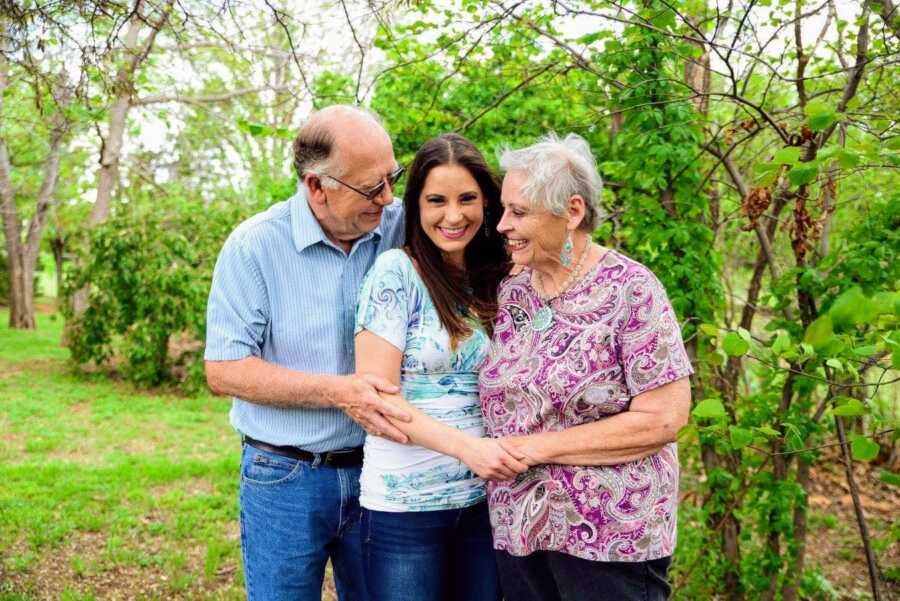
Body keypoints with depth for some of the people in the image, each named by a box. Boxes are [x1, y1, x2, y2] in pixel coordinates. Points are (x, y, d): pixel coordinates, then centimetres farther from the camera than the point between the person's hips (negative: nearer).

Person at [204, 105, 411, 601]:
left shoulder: (402, 228, -5)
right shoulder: (255, 246, -13)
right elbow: (224, 370, -13)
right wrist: (338, 392, -23)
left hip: (377, 470, 3)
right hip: (285, 479, -2)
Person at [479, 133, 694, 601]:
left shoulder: (630, 290, -13)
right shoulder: (508, 291, 4)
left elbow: (664, 418, -18)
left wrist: (536, 446, -17)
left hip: (612, 539, -5)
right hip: (517, 531, 5)